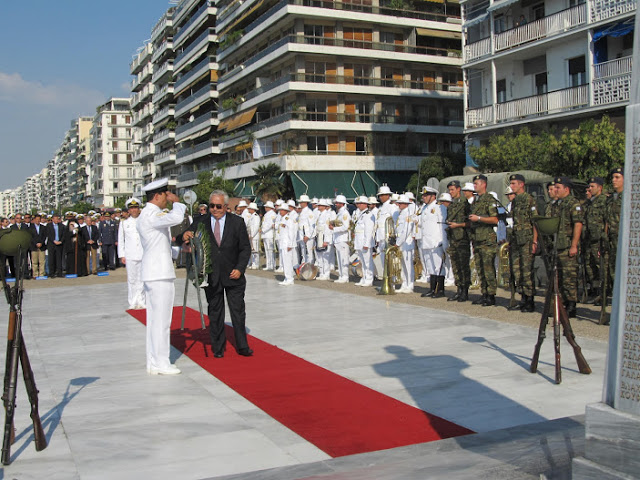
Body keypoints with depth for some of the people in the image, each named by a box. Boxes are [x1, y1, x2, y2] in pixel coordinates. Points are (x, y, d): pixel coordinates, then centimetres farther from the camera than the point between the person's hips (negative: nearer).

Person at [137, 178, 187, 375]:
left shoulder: (144, 215, 18)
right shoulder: (151, 215, -16)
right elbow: (176, 218, -32)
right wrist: (176, 202, -14)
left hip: (151, 271, 11)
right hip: (160, 273, -11)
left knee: (154, 319, 13)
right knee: (161, 320, -5)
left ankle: (153, 362, 19)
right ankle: (161, 364, 1)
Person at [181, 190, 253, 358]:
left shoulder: (237, 222, 1)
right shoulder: (200, 222, 1)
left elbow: (245, 248, 2)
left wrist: (239, 269, -9)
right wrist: (185, 236, -26)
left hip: (233, 276, -1)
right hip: (211, 276, 1)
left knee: (238, 312, 4)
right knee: (215, 313, 8)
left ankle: (242, 346, 15)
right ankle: (218, 347, 19)